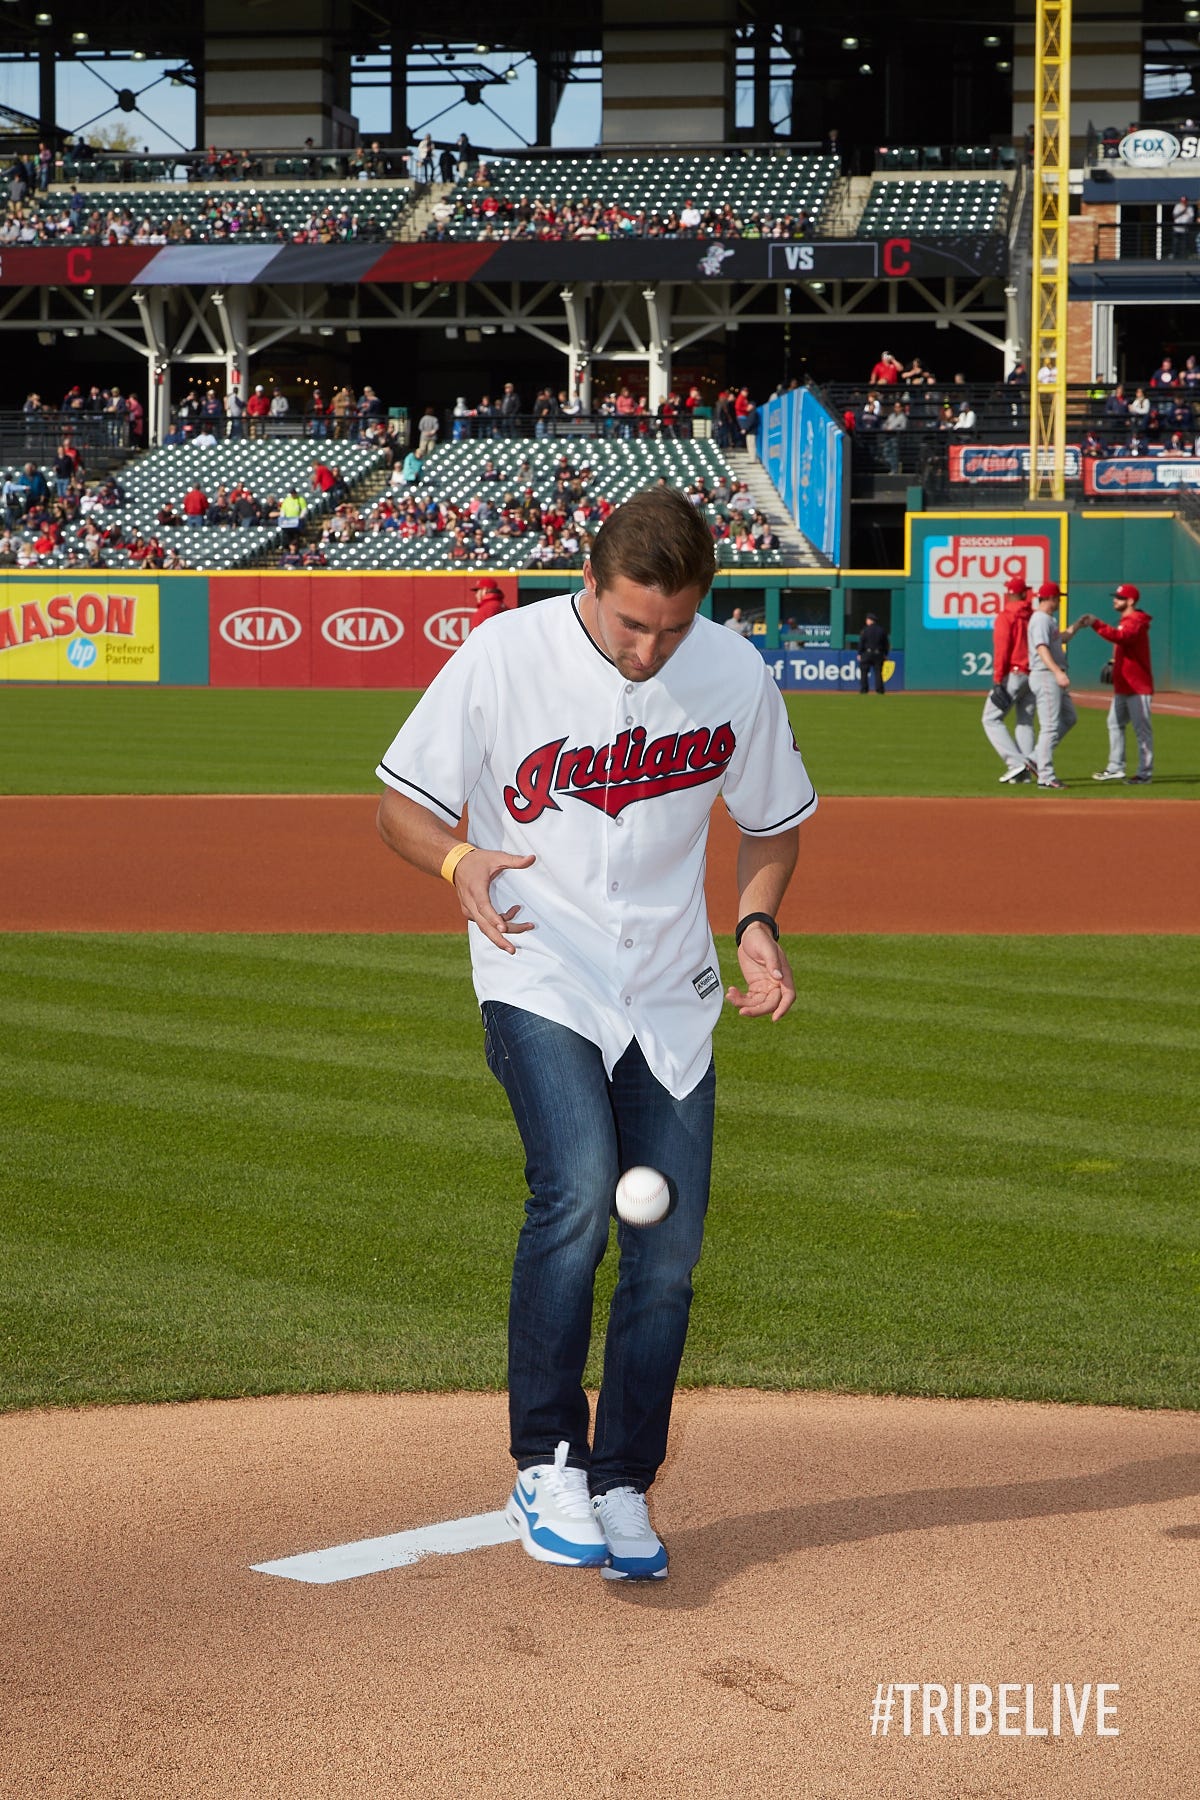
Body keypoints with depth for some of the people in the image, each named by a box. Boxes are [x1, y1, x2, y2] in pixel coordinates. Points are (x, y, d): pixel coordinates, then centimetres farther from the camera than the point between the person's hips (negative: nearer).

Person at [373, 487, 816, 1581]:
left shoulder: (737, 677, -2)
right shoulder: (502, 658, -11)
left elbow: (774, 820, 14)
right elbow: (400, 807, -5)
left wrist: (757, 925, -5)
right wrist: (459, 861, -27)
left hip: (671, 996, 4)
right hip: (540, 982, -4)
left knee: (669, 1252, 2)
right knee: (578, 1195, -24)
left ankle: (622, 1488, 19)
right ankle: (547, 1468, -12)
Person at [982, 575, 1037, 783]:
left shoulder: (1005, 617, -8)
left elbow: (1001, 651, -15)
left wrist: (997, 681, -15)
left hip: (1013, 675, -6)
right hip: (1033, 677, 6)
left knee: (991, 719, 0)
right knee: (1025, 723, 12)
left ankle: (1016, 762, -13)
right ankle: (1025, 772, 5)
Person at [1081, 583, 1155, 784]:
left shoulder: (1136, 622, -15)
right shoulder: (1124, 620, 17)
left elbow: (1121, 637, -34)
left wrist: (1096, 624, -37)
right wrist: (1114, 662, 10)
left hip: (1138, 686, -11)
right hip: (1122, 686, 11)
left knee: (1142, 728, -6)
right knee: (1115, 723, 14)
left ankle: (1145, 773, -4)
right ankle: (1115, 768, 20)